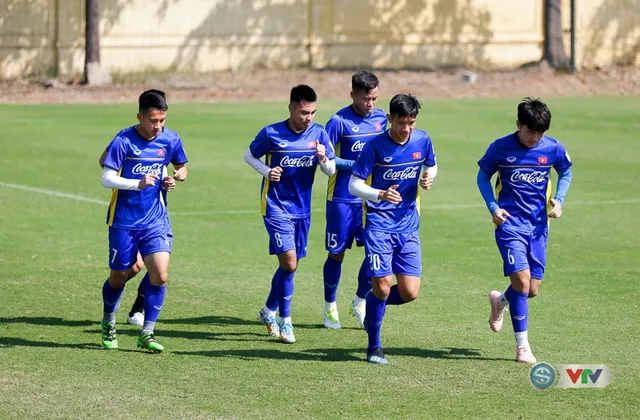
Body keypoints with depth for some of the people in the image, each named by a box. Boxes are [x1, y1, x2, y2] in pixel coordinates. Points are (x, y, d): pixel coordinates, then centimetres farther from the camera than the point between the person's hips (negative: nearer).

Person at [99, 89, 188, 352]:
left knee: (160, 274, -14)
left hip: (155, 220, 2)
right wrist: (138, 184, -28)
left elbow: (181, 166, 20)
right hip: (124, 220, -2)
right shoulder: (124, 141, -13)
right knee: (119, 276, 10)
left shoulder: (170, 140, -1)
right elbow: (106, 178, -16)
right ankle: (108, 323, 38)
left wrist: (175, 178, 1)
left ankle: (146, 334, -2)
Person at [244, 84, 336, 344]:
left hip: (302, 209, 5)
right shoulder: (271, 134, -11)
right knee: (289, 263, -14)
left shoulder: (318, 133, -1)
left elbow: (331, 171, 3)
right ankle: (285, 321, -1)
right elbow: (249, 155, 5)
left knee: (289, 265, 12)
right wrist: (267, 171, -13)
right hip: (276, 207, -5)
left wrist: (323, 159, -19)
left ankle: (269, 311, 33)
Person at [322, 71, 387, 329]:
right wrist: (357, 165, -17)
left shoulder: (380, 118, 4)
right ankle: (330, 306, 22)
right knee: (337, 254, 5)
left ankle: (359, 302, 15)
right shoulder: (339, 121, -12)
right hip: (342, 198, -4)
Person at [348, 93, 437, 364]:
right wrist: (380, 195, -28)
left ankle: (373, 305, 30)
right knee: (382, 285, -11)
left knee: (410, 292, -3)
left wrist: (429, 177, -5)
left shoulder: (422, 141, 0)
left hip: (408, 226, 4)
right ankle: (374, 347, 9)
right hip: (379, 223, -4)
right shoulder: (375, 146, -12)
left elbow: (431, 166, 19)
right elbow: (354, 185, -10)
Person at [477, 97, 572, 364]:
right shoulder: (500, 148, -8)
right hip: (510, 223, -3)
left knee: (532, 290, 5)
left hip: (538, 226, 3)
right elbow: (483, 176, 6)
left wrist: (558, 200, 1)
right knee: (522, 280, -17)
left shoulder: (553, 148, -2)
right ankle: (522, 346, -6)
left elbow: (565, 172, 17)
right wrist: (493, 207, -7)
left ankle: (500, 302, 40)